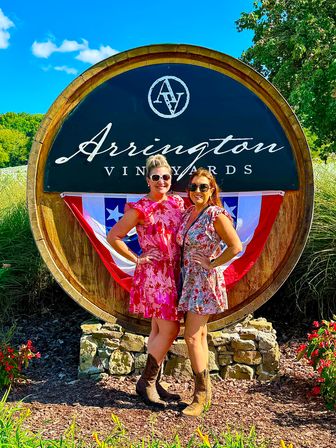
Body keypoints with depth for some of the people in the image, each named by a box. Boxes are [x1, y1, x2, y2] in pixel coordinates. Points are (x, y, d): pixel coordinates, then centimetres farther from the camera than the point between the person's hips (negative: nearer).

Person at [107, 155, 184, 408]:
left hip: (174, 273, 7)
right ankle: (146, 382, 12)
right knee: (170, 330, -6)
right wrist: (136, 259, -6)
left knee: (160, 330, 13)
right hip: (153, 275, -6)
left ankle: (154, 383, 26)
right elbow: (113, 237, -7)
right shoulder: (140, 209, -10)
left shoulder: (178, 203, 8)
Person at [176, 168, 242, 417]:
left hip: (206, 280, -8)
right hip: (190, 279, 8)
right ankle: (204, 391, 27)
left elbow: (236, 246, -17)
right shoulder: (187, 213, 9)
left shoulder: (216, 215, -13)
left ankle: (201, 394, 10)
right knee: (199, 335, 14)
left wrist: (212, 264, -13)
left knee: (192, 337, -7)